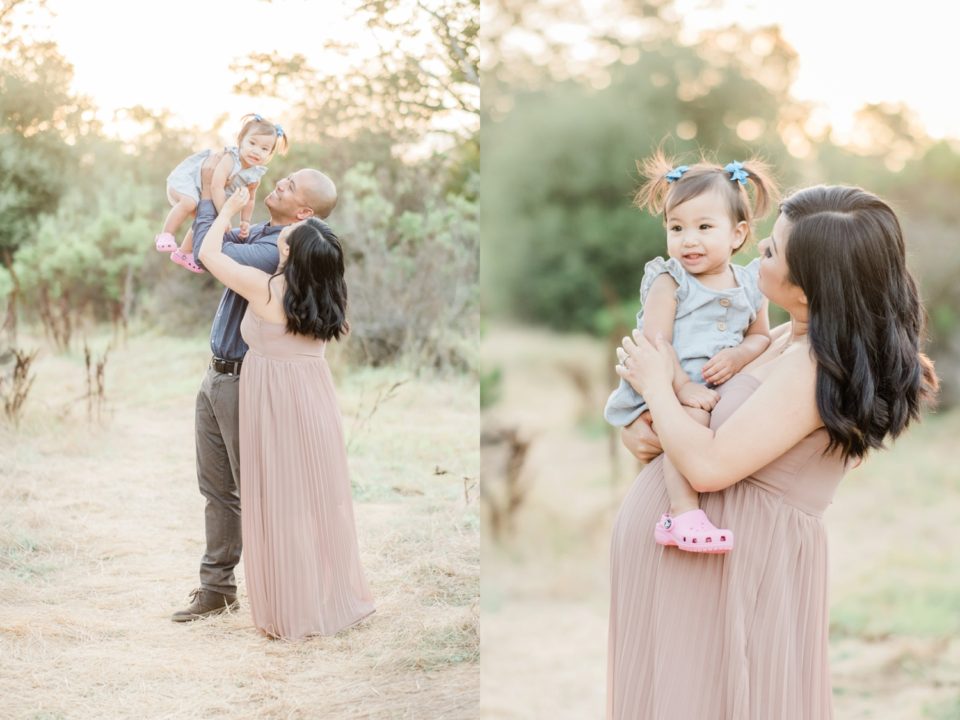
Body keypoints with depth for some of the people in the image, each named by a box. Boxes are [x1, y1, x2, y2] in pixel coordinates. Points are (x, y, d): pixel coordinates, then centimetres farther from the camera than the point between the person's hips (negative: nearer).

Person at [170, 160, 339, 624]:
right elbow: (223, 242, 24)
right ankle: (217, 586, 21)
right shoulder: (261, 234, 9)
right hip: (217, 377, 9)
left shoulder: (283, 250, -21)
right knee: (216, 489, 13)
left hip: (245, 382, -9)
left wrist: (208, 197, -14)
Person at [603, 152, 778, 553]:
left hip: (723, 387, 6)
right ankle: (684, 515, -34)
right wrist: (683, 387, -26)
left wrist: (738, 355, -7)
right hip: (667, 388, -6)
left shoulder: (749, 284, 10)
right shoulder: (669, 282, -5)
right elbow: (655, 343, -14)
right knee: (692, 418, -33)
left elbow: (760, 336, 16)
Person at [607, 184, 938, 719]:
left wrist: (656, 385, -13)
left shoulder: (816, 367, -24)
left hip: (735, 553, -9)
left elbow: (710, 465, -28)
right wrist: (641, 428, -3)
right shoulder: (795, 336, 4)